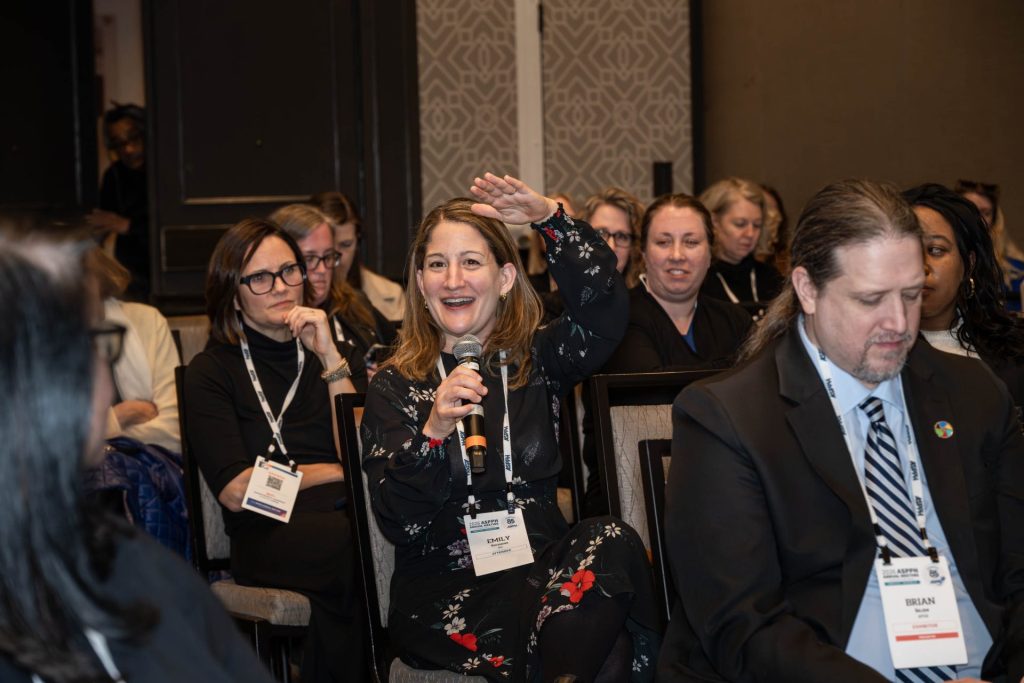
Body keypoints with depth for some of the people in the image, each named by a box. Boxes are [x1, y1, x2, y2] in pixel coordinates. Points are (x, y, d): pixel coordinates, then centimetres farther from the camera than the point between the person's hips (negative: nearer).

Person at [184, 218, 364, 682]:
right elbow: (236, 491, -4)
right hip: (267, 535, -3)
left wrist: (330, 359, -3)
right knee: (351, 544, -35)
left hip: (345, 515, 3)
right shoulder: (211, 372, 9)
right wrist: (336, 471, 2)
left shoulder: (324, 351, 19)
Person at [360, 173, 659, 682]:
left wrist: (549, 216, -21)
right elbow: (397, 524, -5)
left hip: (542, 570, 4)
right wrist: (434, 432, -21)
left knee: (612, 545, -30)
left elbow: (603, 311, -11)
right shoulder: (394, 387, 5)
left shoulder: (537, 360, 11)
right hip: (444, 594, -4)